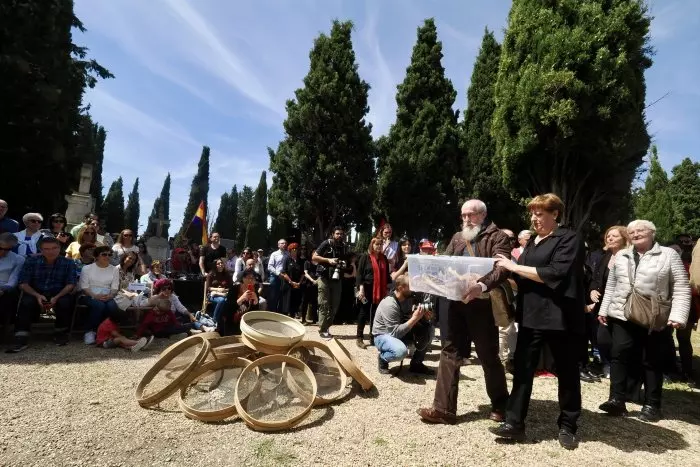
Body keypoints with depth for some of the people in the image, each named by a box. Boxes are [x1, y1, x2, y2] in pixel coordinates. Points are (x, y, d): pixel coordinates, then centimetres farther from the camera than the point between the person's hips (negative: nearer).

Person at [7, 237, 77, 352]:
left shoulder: (68, 263, -2)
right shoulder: (31, 261, 0)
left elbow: (70, 284, -7)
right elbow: (23, 283, -4)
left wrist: (56, 298, -24)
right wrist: (37, 295, -22)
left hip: (59, 294, -1)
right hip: (35, 293, 1)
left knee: (65, 302, -32)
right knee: (26, 302, -31)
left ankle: (61, 332, -6)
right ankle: (21, 339, -29)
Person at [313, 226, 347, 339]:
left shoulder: (344, 247, 11)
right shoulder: (326, 244, -5)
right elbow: (314, 257, -7)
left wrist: (345, 264, 2)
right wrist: (328, 260, -17)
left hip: (337, 278, 6)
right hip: (324, 277, -6)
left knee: (335, 305, 7)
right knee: (324, 304, -4)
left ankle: (326, 327, 19)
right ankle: (322, 330, 3)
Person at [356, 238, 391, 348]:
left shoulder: (384, 258, 10)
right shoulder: (365, 257, -4)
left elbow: (387, 274, 13)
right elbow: (359, 273, -8)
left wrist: (387, 289, 10)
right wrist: (361, 288, -16)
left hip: (380, 290, 5)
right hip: (367, 289, -4)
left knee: (376, 313, 9)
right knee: (364, 312, 2)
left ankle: (373, 337, 19)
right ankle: (359, 338, 9)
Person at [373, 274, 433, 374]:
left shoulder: (408, 298, -4)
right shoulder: (389, 304, -28)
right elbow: (395, 333, -32)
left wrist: (424, 316, -21)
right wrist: (414, 318, -34)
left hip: (401, 331, 8)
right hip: (383, 336, -8)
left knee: (429, 329, -7)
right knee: (401, 351, -38)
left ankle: (416, 364, 5)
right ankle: (382, 358, -4)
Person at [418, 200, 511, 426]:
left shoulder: (497, 237, -3)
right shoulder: (457, 238, 17)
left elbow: (502, 268, -17)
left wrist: (482, 285, -35)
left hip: (482, 303, -5)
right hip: (456, 302, 5)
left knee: (488, 355, 9)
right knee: (450, 353, 5)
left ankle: (500, 404, 31)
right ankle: (443, 408, 12)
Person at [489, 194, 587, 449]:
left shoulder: (569, 238, -7)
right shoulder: (533, 242, 16)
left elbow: (555, 274, -20)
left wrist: (514, 266, -16)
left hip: (560, 317, -6)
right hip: (531, 316, 7)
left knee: (567, 372, 10)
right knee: (522, 369, 3)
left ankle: (567, 426, 24)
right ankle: (514, 423, 9)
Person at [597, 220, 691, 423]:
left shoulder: (669, 255, -1)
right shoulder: (621, 256, 12)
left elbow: (681, 289, -5)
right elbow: (611, 286, 15)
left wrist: (678, 316, -15)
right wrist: (604, 309, 12)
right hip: (622, 315, 3)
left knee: (651, 360, 7)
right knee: (619, 354, -6)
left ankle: (652, 405, 18)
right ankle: (617, 399, -2)